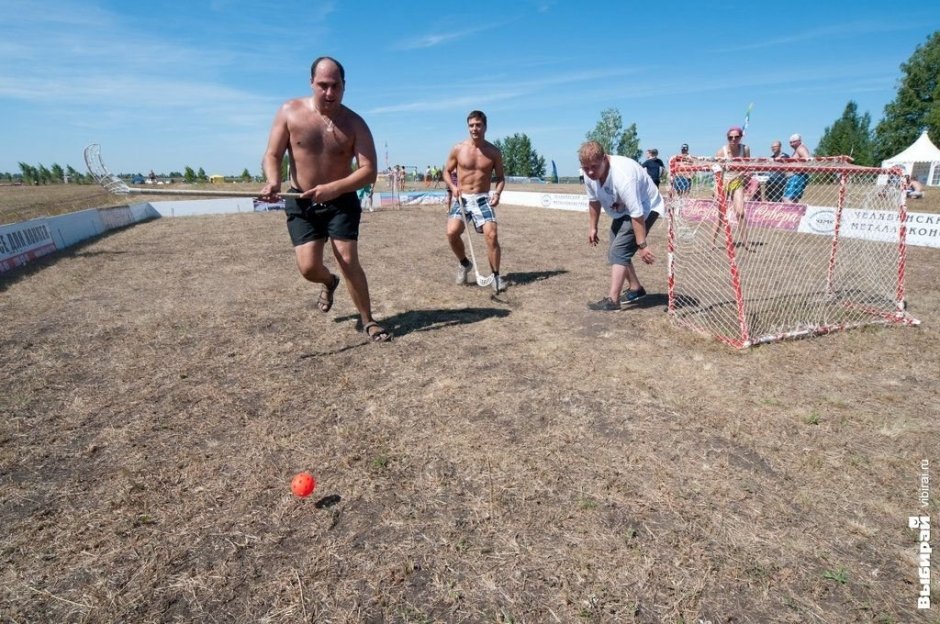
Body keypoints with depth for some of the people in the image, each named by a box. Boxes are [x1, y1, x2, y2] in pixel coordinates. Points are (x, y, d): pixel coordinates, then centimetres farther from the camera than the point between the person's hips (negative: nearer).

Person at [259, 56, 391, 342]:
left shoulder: (354, 123, -9)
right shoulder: (290, 111, -5)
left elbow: (369, 171, -17)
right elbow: (272, 155, -4)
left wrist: (333, 188, -31)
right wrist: (273, 181, -27)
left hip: (342, 201, -1)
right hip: (301, 203, 2)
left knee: (348, 259, -12)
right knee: (308, 268, -7)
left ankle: (368, 321, 4)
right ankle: (330, 282, 33)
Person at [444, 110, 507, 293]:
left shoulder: (494, 151, 1)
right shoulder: (458, 149, 1)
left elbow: (500, 176, 9)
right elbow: (447, 172, 10)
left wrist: (497, 192, -10)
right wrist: (453, 186, -10)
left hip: (483, 198, 0)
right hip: (462, 198, 1)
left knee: (492, 235, -16)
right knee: (452, 232, -20)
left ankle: (496, 276, 0)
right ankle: (464, 263, 10)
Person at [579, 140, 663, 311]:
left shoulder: (622, 176, -38)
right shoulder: (589, 174, -14)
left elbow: (637, 214, -37)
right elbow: (594, 201, 5)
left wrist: (642, 245, -36)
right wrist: (592, 227, 9)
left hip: (645, 209, -9)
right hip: (621, 212, 9)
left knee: (619, 250, -21)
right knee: (615, 252, 12)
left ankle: (612, 300, -20)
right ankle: (636, 289, 30)